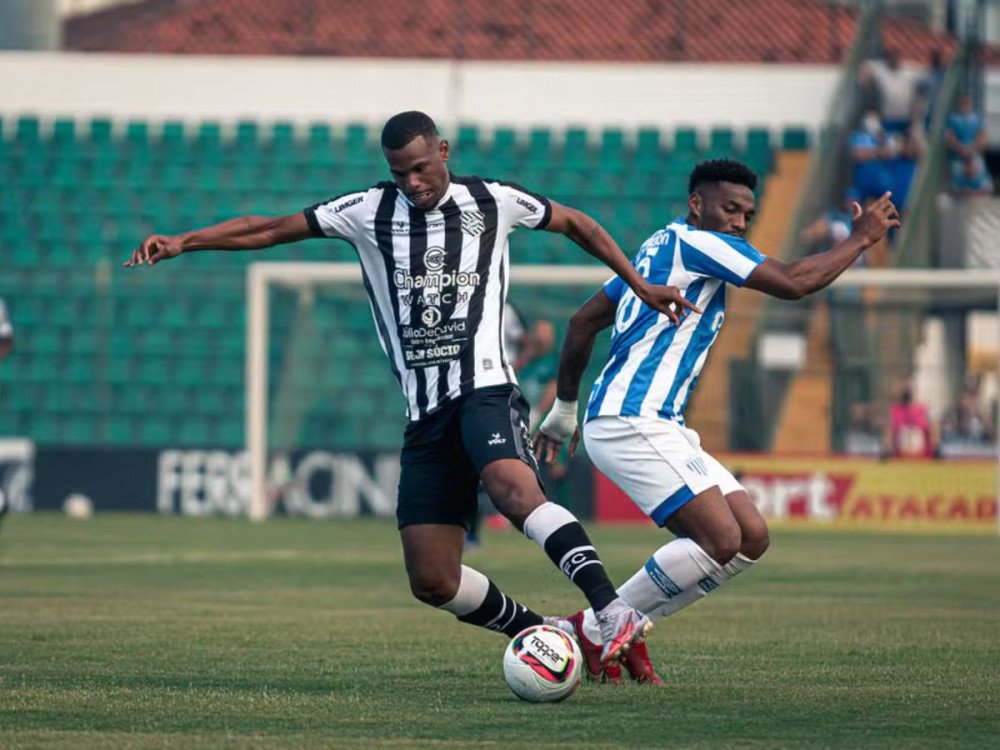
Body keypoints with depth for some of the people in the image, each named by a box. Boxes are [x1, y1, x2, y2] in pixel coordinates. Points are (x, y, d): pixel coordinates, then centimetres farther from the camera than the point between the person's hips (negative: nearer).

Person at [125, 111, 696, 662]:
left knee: (514, 490, -37)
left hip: (485, 389, -4)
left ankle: (613, 611, -44)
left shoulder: (493, 202, 6)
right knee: (433, 581, -4)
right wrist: (181, 243, 1)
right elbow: (270, 230, 9)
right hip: (425, 412, 4)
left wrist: (640, 285, 18)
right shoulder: (369, 212, 9)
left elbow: (578, 225, 21)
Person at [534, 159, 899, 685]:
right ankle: (593, 631, -8)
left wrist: (564, 408, 32)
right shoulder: (695, 242, -7)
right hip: (630, 423, -10)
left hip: (659, 426, 10)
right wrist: (861, 238, -1)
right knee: (720, 540, -19)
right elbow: (793, 282, -13)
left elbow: (581, 323, 26)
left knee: (752, 538, 3)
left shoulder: (659, 248, 22)